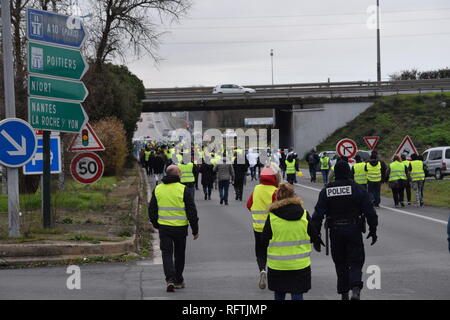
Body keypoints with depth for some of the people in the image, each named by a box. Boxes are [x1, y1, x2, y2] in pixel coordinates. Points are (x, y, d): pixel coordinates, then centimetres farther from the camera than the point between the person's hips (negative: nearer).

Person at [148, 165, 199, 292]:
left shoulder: (157, 189, 3)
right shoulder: (183, 189, -9)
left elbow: (152, 210, 11)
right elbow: (192, 211, -8)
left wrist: (156, 224, 25)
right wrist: (195, 230, 0)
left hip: (164, 228, 2)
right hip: (180, 228, -2)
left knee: (167, 254, 3)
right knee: (179, 255, 14)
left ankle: (170, 279, -16)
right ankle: (178, 281, 24)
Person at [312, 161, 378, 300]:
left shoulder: (326, 191, 0)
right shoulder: (357, 189, -4)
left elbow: (318, 214, -4)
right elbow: (370, 212, -5)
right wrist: (373, 230, 5)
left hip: (335, 231, 2)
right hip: (354, 230, -2)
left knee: (340, 263, 14)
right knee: (355, 261, 3)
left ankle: (344, 293, 16)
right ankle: (355, 289, -20)